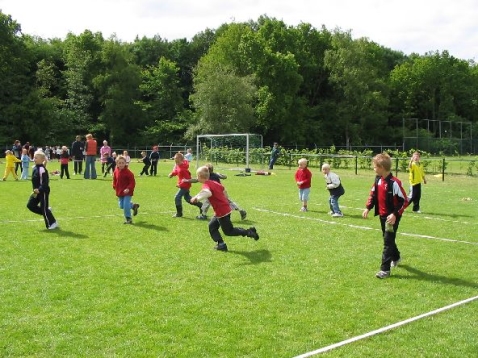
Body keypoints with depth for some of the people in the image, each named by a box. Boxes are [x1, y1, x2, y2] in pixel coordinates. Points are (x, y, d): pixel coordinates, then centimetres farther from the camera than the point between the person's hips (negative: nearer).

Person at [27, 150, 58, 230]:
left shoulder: (42, 169, -21)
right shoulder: (35, 168, 7)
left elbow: (45, 182, -24)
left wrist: (39, 190, -28)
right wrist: (35, 190, 14)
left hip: (43, 192, -9)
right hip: (37, 191, 9)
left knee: (44, 208, -2)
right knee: (30, 205, 10)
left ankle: (53, 223, 10)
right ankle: (45, 213, 21)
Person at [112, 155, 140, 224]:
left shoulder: (128, 172, -16)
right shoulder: (116, 171, 1)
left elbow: (132, 182, -16)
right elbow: (114, 180, 18)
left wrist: (128, 189, -27)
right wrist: (115, 187, 8)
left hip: (127, 192, -7)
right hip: (119, 192, 7)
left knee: (126, 205, -12)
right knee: (121, 206, 13)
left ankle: (128, 219, 7)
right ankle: (134, 205, 37)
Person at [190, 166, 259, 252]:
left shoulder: (206, 185, -19)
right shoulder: (214, 182, 9)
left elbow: (208, 193, -44)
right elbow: (224, 190, 22)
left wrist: (197, 198, -52)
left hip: (222, 212, -9)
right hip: (226, 208, 9)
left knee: (228, 231, 5)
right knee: (212, 226, 14)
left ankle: (248, 232, 6)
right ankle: (221, 244, 10)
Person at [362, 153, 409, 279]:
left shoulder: (394, 183, -23)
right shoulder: (378, 180, 2)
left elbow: (404, 201, -19)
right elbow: (373, 194, 13)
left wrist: (395, 214, -26)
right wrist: (367, 208, 1)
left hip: (392, 217, -8)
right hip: (382, 215, 8)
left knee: (388, 241, -7)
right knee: (388, 239, 22)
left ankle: (385, 269, -4)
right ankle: (396, 257, 48)